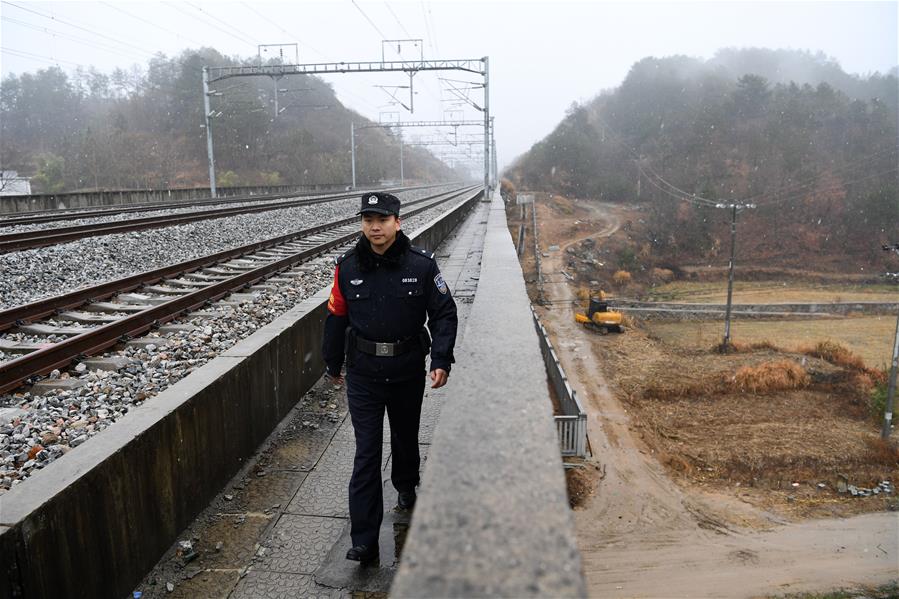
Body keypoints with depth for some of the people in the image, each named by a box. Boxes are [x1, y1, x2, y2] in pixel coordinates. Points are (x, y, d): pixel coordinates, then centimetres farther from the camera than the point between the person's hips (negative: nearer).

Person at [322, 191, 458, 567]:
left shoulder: (422, 264, -9)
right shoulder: (348, 267, -3)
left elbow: (444, 313, -4)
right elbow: (336, 316, 7)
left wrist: (442, 360, -13)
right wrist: (332, 364, 14)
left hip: (408, 371, 0)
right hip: (363, 374, 0)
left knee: (405, 437, 21)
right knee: (366, 452, -2)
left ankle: (406, 487, 52)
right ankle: (364, 540, 3)